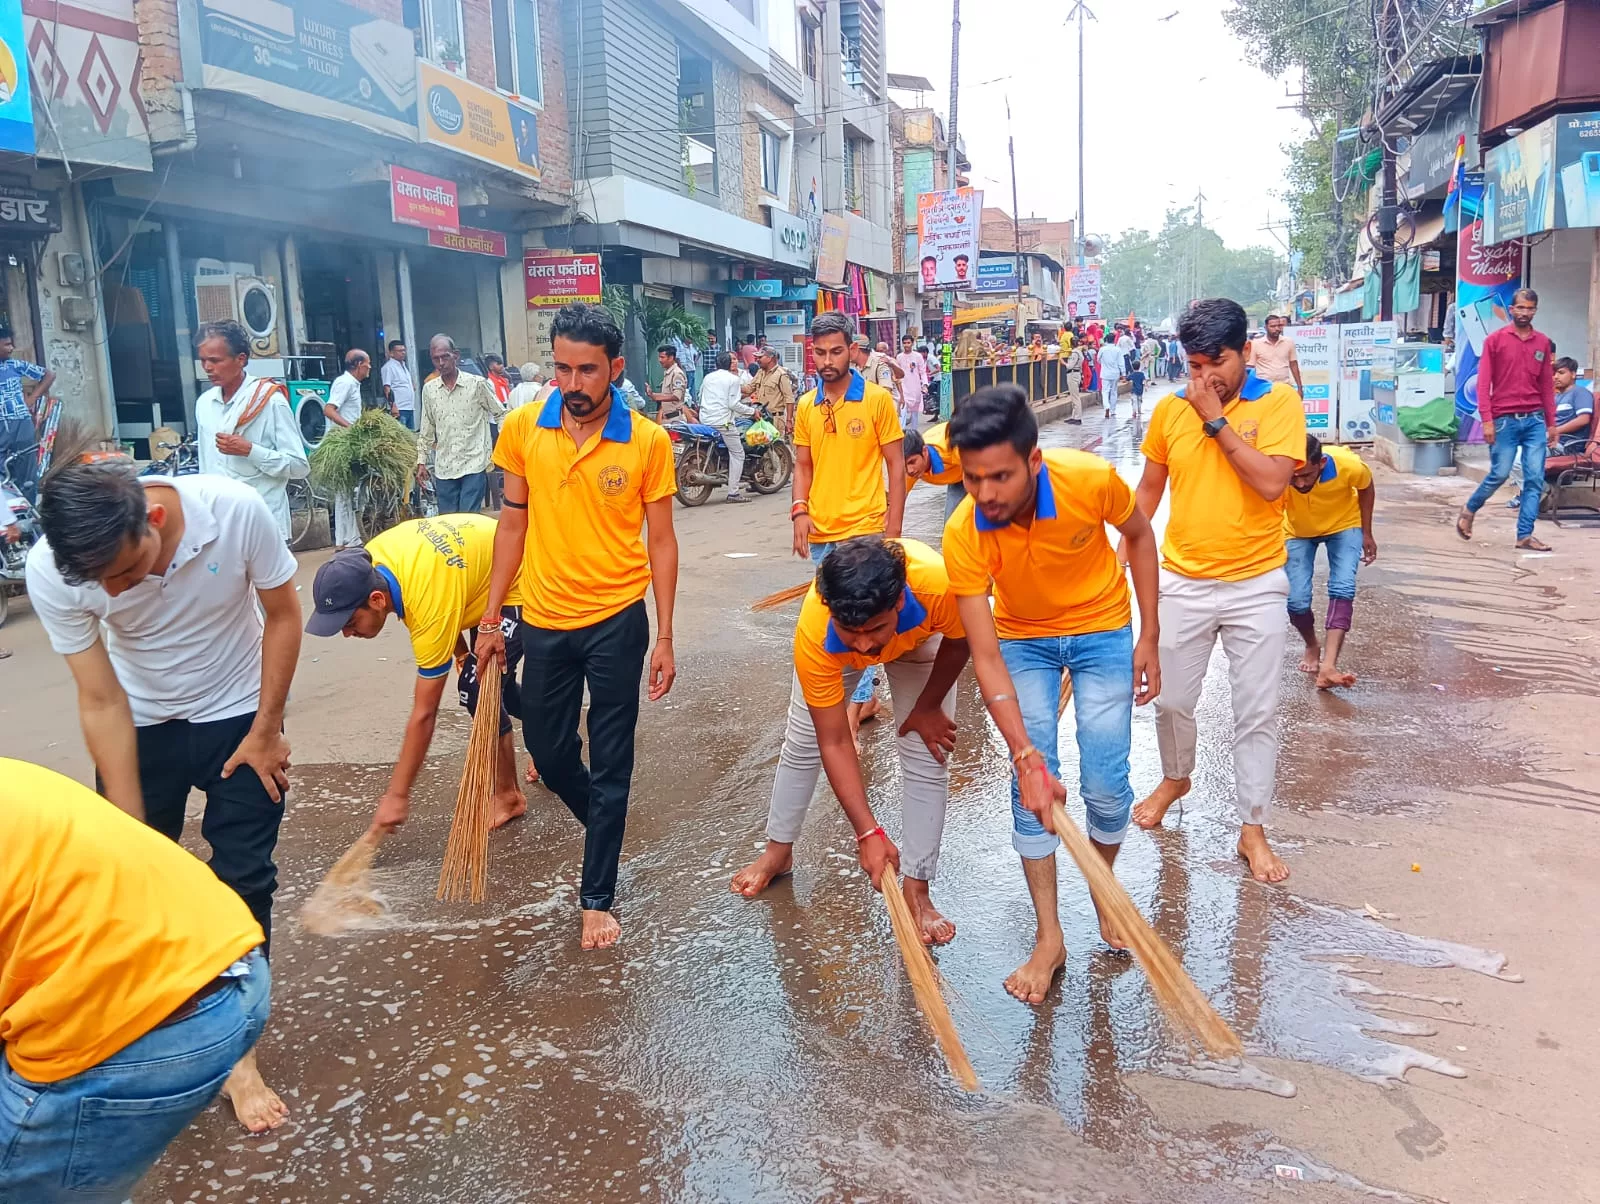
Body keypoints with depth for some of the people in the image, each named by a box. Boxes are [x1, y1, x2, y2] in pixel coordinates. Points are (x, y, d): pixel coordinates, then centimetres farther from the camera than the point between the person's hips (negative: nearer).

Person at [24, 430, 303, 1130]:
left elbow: (281, 613, -13)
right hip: (142, 726, 1)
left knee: (243, 881, 0)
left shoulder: (236, 511, -31)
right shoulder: (52, 573, -27)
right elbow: (101, 704, -20)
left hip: (238, 717, -1)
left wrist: (266, 730, -8)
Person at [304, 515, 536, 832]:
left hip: (521, 586, -9)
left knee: (478, 688, -16)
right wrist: (460, 649, 1)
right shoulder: (366, 561, -18)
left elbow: (424, 715, -31)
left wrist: (397, 795, -25)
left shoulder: (430, 605, -39)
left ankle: (507, 795, 3)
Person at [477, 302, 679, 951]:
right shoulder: (522, 428, -4)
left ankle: (597, 896, 19)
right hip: (543, 620, 3)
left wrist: (664, 638, -5)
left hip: (616, 621, -3)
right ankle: (604, 827, 45)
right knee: (547, 749, 17)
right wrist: (491, 617, 6)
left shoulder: (648, 442, -10)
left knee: (610, 763, 5)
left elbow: (660, 542, -4)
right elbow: (513, 524, 5)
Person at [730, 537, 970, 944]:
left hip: (920, 638, 0)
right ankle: (778, 851, 32)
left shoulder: (937, 583, -46)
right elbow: (834, 744, -33)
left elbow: (958, 641, -18)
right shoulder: (814, 634, -43)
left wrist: (928, 708, -9)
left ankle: (917, 891, 5)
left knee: (926, 756, -8)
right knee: (802, 743, 8)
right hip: (833, 652, 0)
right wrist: (869, 834, -36)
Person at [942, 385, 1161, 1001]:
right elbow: (986, 657, -27)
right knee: (1032, 786, -5)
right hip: (1022, 638, 0)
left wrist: (1149, 637, -7)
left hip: (1102, 630, 0)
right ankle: (1049, 938, 9)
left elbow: (1139, 534, -7)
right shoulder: (963, 535, -30)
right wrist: (1025, 755, -34)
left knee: (1106, 787, -2)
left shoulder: (1091, 480, -32)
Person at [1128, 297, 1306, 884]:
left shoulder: (1279, 402, -9)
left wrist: (1217, 420, -20)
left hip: (1257, 584, -2)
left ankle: (1253, 828, 17)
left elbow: (1271, 482, -22)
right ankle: (1175, 778, 42)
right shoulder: (1170, 409, 0)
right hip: (1183, 582, 3)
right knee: (1171, 700, 14)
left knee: (1257, 711, 4)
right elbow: (1149, 489, 10)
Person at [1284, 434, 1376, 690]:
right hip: (1298, 531, 0)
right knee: (1296, 599, -9)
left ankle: (1328, 666, -27)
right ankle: (1312, 647, 22)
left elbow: (1366, 488, -10)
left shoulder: (1348, 465, -34)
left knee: (1342, 588, -20)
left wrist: (1367, 534, -3)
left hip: (1344, 525, 0)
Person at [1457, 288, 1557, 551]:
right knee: (1499, 474, -3)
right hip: (1505, 420, -3)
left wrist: (1551, 423, 10)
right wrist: (1487, 420, -11)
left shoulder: (1543, 343, 10)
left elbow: (1547, 385, 12)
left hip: (1535, 420, 3)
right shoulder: (1495, 340, 0)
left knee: (1535, 478, -2)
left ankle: (1525, 535, 2)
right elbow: (1483, 383, -3)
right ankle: (1469, 510, 23)